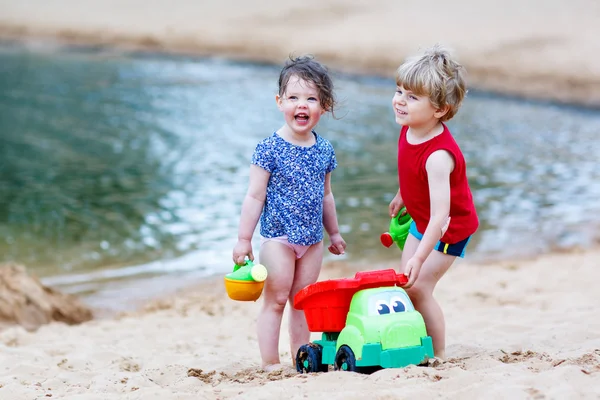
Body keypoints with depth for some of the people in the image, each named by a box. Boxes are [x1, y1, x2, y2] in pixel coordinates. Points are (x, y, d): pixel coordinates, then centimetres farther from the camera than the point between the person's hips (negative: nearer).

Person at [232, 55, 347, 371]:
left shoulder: (324, 150, 4)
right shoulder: (269, 148, -12)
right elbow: (254, 196, -9)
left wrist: (334, 232, 23)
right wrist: (243, 240, -9)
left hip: (312, 240, 5)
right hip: (278, 237, -5)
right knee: (275, 300, -1)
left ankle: (300, 361, 20)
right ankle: (270, 364, 5)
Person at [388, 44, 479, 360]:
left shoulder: (439, 155, -38)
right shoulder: (410, 129, -12)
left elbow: (439, 215, -42)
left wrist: (419, 257, -46)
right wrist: (402, 196, 25)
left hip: (448, 228, -9)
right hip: (421, 220, 9)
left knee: (417, 288, -10)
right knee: (403, 282, 13)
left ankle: (437, 355, 5)